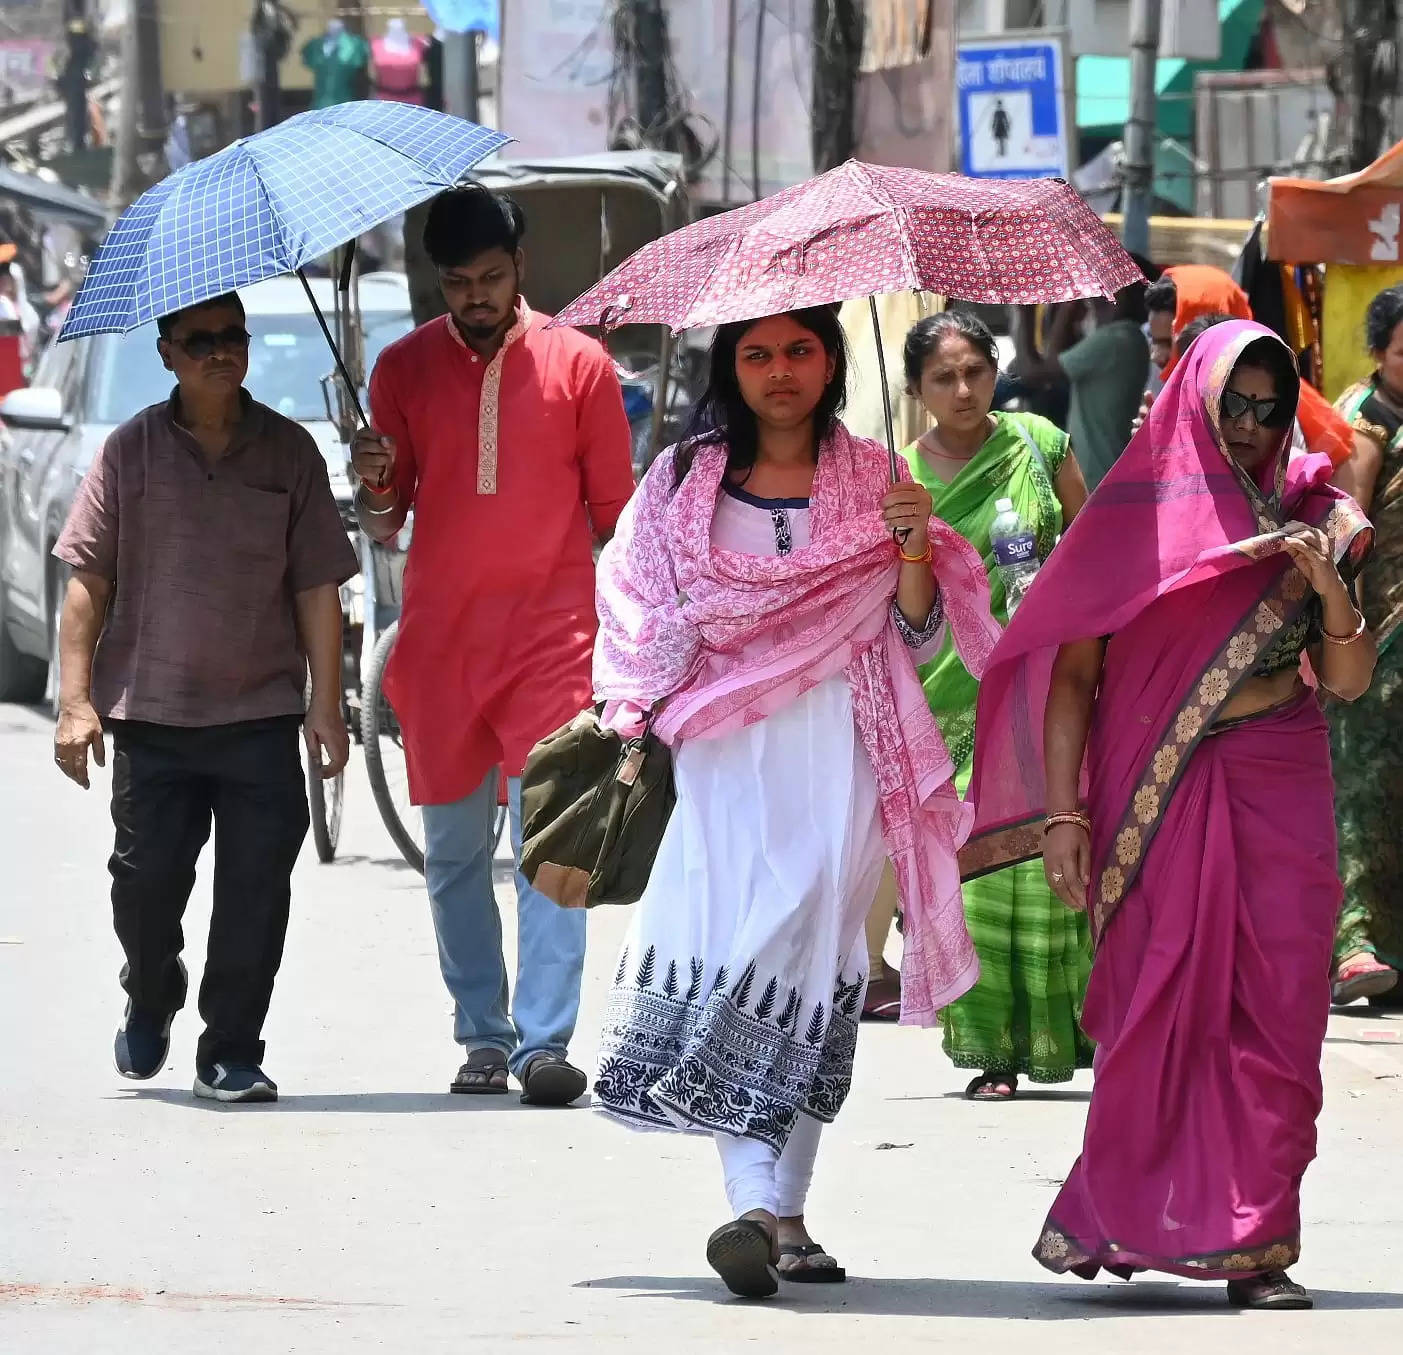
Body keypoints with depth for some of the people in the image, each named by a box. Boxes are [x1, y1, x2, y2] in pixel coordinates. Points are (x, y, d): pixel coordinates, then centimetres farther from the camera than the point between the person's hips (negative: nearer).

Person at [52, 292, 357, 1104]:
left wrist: (327, 705, 2)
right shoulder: (132, 451, 3)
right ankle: (151, 1004, 30)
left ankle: (232, 1054, 6)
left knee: (256, 885, -4)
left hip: (262, 711, 0)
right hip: (149, 710, 0)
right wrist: (77, 698, -3)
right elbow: (89, 580, 4)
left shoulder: (289, 452, 5)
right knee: (147, 876, 1)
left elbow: (318, 587, 6)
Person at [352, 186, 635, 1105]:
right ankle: (483, 1038, 15)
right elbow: (384, 524, 11)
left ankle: (546, 1041, -15)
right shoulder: (406, 368, 8)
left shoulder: (579, 366, 3)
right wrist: (377, 490, -12)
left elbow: (615, 510, 9)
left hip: (551, 637, -3)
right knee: (454, 852, 6)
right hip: (439, 641, 3)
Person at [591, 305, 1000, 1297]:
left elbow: (918, 641, 9)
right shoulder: (684, 481, 12)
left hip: (836, 751, -1)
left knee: (806, 941, -10)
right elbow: (643, 621, 12)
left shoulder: (873, 482, 11)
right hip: (722, 756, 1)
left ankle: (770, 1212, -10)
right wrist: (640, 729, -1)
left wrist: (914, 555, -8)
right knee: (727, 944, -11)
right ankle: (770, 1211, -13)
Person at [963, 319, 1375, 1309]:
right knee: (1156, 1013, -5)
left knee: (1275, 1018, -4)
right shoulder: (1135, 518, 2)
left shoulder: (1305, 518, 10)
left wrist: (1329, 587, -12)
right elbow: (1071, 672, 0)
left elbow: (1350, 680, 6)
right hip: (1158, 802, -2)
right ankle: (1130, 1218, 7)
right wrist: (1063, 813, -7)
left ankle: (1256, 1245, -1)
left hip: (1276, 794, 2)